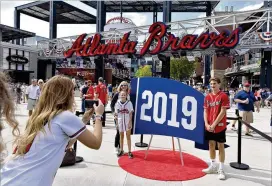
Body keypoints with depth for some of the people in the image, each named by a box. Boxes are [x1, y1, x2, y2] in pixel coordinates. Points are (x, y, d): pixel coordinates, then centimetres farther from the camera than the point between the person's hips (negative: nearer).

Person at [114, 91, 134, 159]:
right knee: (121, 136, 14)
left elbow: (130, 114, -6)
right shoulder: (117, 103, -3)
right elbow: (116, 114, 2)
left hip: (127, 122, -2)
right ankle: (121, 150, 27)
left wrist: (130, 122, -10)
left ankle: (129, 152, 11)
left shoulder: (129, 103, -9)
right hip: (120, 121, 2)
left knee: (128, 136, 5)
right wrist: (117, 123, 1)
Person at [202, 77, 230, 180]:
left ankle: (221, 169, 12)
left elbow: (223, 112, -14)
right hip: (209, 126, 5)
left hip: (220, 126, -5)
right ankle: (212, 166, 27)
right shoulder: (208, 97, 6)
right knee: (211, 145, 13)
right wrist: (207, 124, -6)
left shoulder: (223, 96, -9)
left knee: (220, 146, 4)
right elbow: (205, 111, 6)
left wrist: (214, 124, -17)